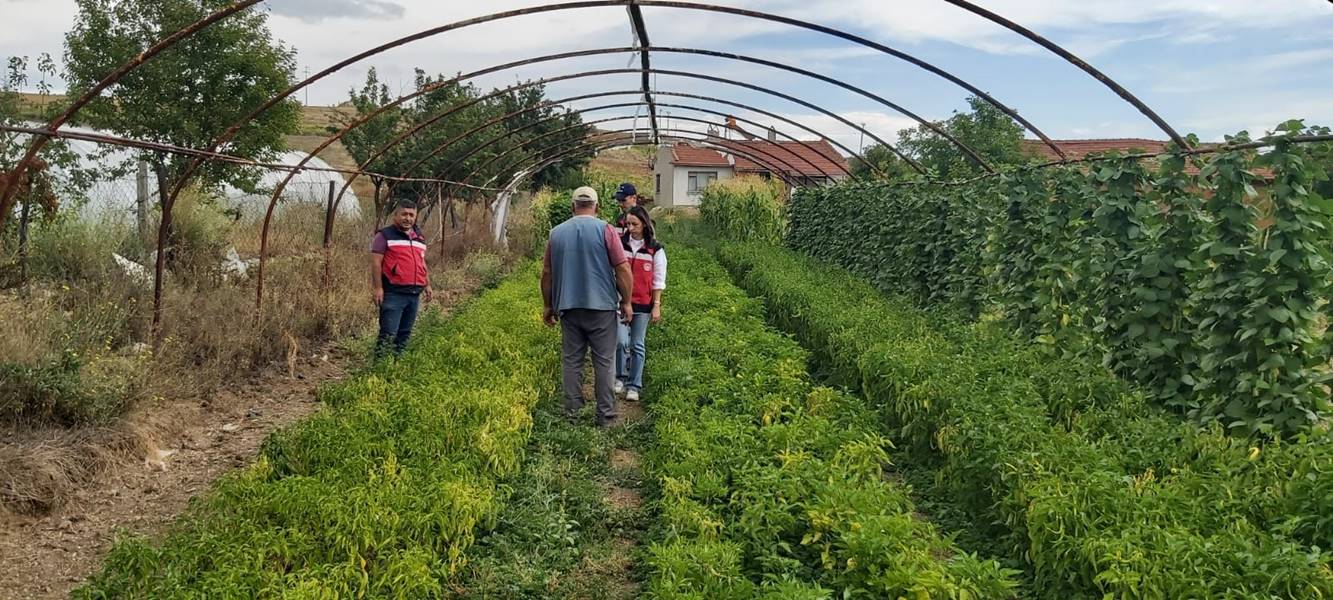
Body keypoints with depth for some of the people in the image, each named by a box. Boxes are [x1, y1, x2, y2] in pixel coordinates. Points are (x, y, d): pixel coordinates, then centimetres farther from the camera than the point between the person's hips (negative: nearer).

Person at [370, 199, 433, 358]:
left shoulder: (419, 237, 18)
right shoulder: (385, 236, -3)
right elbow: (375, 262, -8)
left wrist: (428, 285, 21)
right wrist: (378, 288, -15)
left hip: (415, 294, 7)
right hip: (393, 294, -7)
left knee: (405, 333, 12)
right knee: (388, 334, -9)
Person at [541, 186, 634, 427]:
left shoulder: (556, 233, 7)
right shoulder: (605, 230, -5)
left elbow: (547, 273, 11)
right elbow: (623, 269, -8)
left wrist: (547, 305, 20)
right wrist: (626, 302, 1)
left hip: (568, 307, 3)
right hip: (602, 306, -3)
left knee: (571, 360, 9)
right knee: (604, 361, 3)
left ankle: (572, 411, 12)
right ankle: (606, 414, 5)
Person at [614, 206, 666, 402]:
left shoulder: (655, 249, -2)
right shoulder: (619, 243, 0)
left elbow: (658, 280, 1)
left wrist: (657, 306, -2)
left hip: (642, 304, 0)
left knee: (637, 346, 6)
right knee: (622, 341, -12)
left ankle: (634, 386, 15)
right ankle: (620, 378, 10)